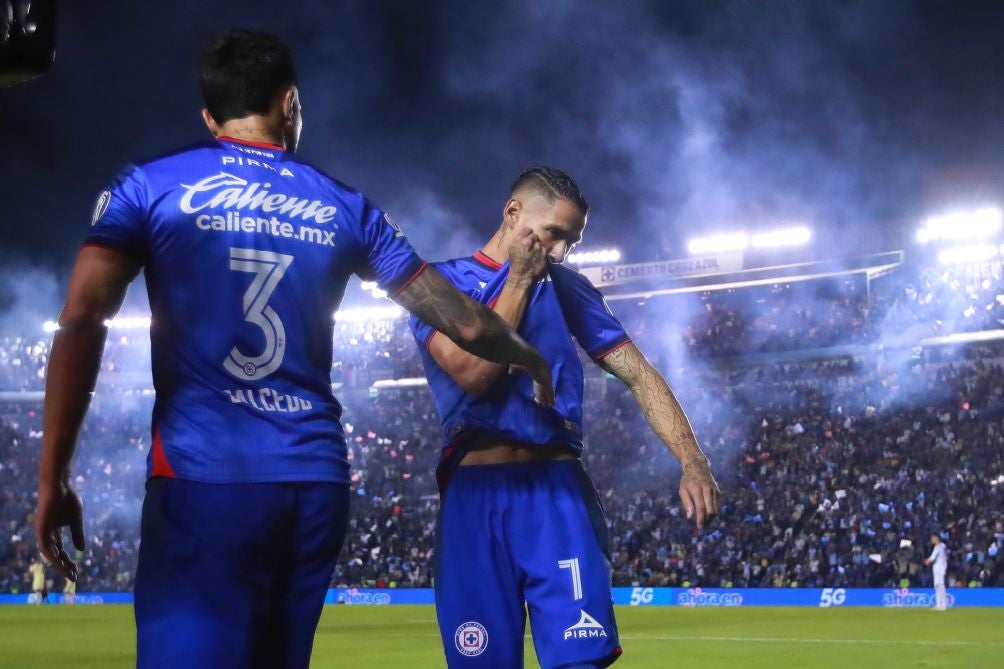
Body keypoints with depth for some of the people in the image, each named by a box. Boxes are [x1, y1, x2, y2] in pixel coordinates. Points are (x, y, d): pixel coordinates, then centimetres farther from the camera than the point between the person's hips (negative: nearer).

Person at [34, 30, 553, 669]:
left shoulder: (150, 186, 6)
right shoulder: (345, 207, 14)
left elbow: (82, 321, -6)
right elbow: (465, 324, 17)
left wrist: (53, 478, -4)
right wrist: (535, 361, 36)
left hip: (202, 478, -3)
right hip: (316, 481, 4)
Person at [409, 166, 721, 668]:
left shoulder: (568, 288, 16)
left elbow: (637, 373, 9)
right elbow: (473, 372, -10)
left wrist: (692, 462, -5)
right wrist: (519, 279, 0)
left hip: (558, 491, 2)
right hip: (475, 495, -2)